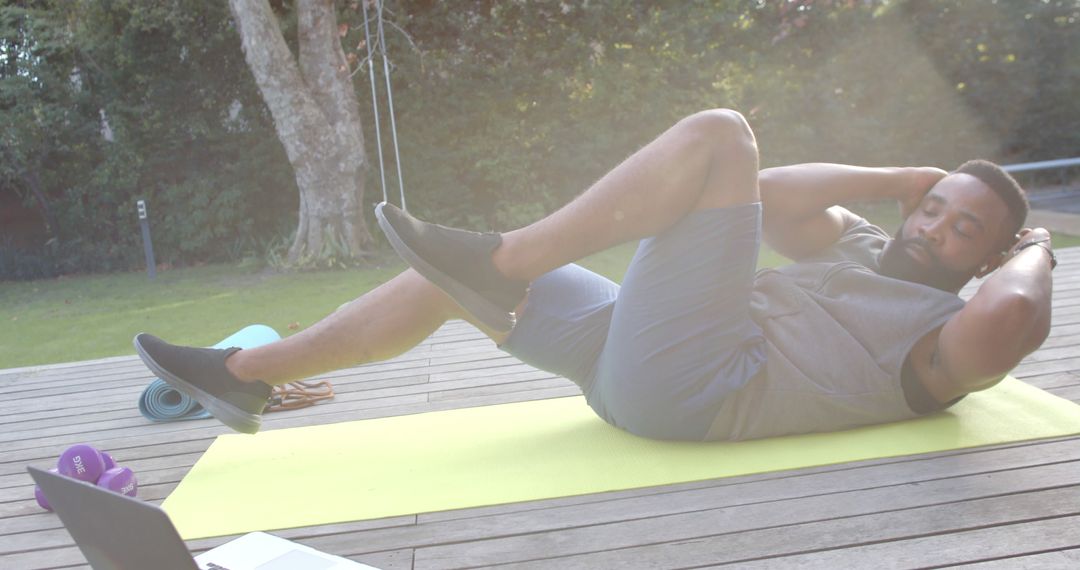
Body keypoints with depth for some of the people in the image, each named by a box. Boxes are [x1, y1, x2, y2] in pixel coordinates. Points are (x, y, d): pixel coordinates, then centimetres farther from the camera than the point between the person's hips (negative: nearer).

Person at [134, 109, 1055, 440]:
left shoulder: (941, 336, 2)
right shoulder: (859, 246, 25)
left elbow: (1010, 321, -20)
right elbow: (773, 195, 22)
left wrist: (1033, 255, 1)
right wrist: (899, 178, 22)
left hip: (695, 382, -8)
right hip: (631, 362, 8)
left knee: (718, 133, -14)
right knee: (452, 278, 7)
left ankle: (501, 261, -16)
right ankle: (244, 376, 17)